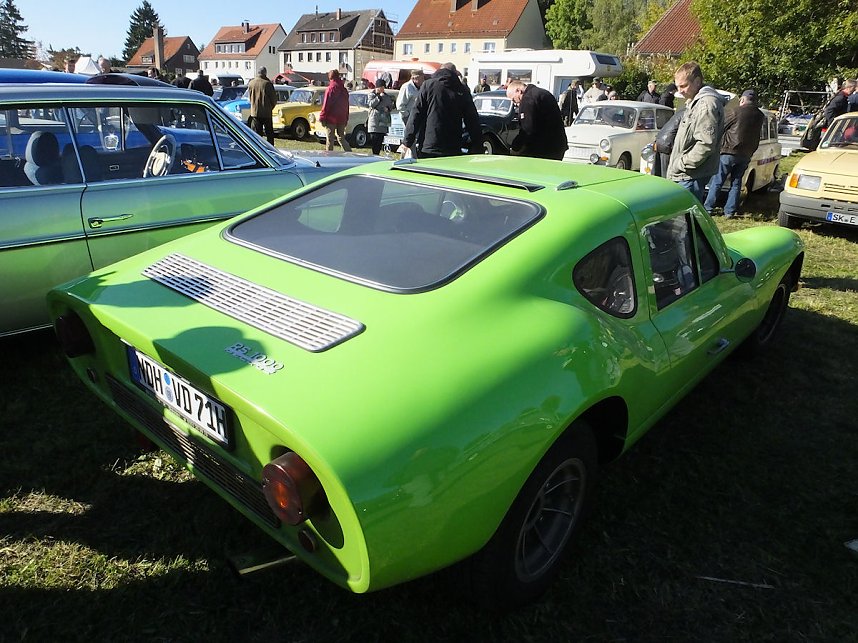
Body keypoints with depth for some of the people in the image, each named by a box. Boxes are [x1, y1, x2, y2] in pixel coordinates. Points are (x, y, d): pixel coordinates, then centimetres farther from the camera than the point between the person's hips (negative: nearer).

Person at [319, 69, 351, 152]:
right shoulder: (344, 90, 8)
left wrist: (322, 118, -7)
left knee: (330, 139, 1)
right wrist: (346, 119, 18)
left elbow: (326, 105, -12)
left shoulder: (330, 88, -10)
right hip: (342, 119, 6)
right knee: (341, 138, 14)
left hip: (331, 118, -6)